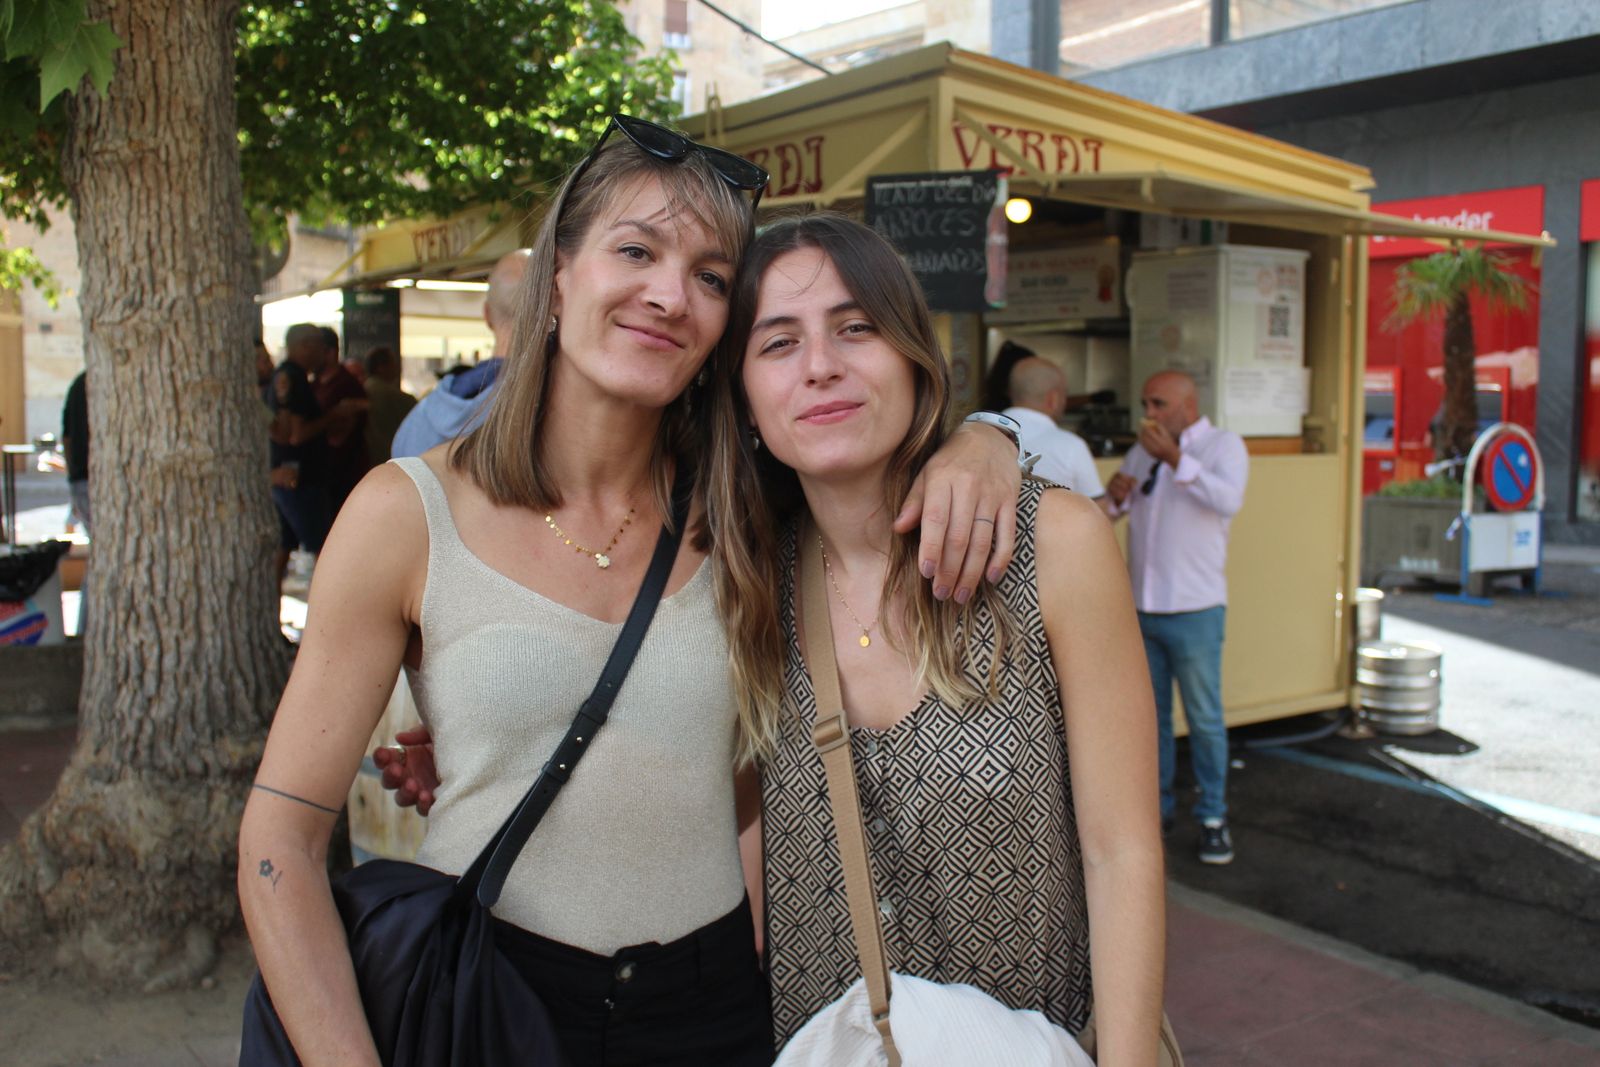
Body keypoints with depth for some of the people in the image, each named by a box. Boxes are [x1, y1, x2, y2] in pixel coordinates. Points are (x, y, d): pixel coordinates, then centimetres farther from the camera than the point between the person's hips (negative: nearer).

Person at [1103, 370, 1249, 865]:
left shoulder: (1223, 445, -4)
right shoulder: (1142, 450, 14)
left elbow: (1229, 500, -23)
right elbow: (1111, 510, 18)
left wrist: (1176, 459, -27)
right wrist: (1116, 495, -5)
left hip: (1194, 609, -6)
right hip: (1141, 606, 6)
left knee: (1204, 718, 2)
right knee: (1150, 715, 13)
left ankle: (1214, 818, 12)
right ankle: (1158, 805, 25)